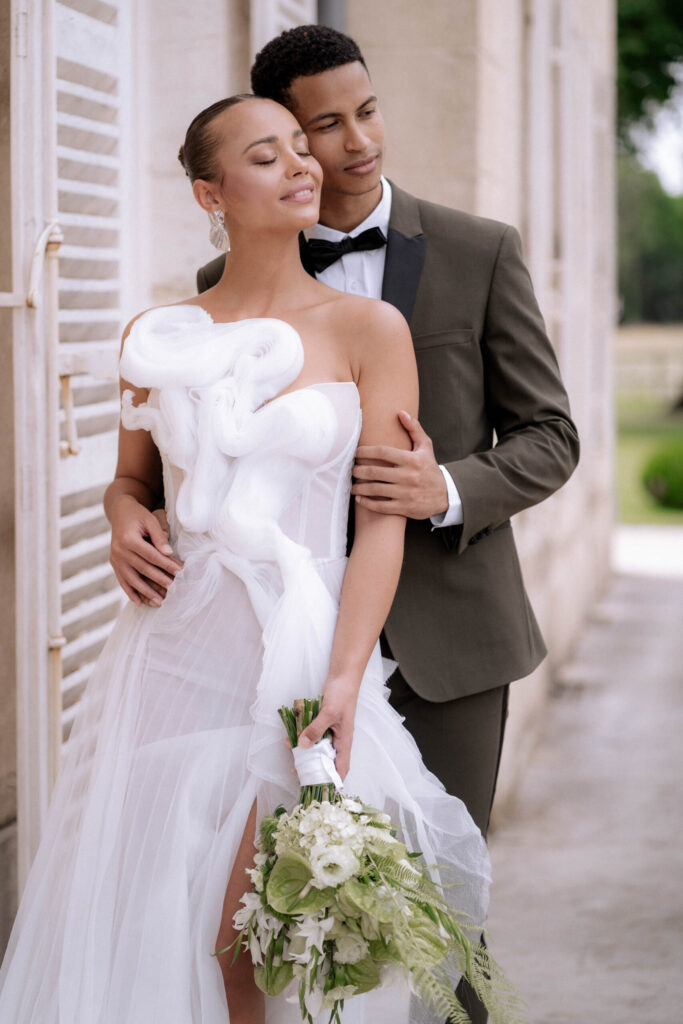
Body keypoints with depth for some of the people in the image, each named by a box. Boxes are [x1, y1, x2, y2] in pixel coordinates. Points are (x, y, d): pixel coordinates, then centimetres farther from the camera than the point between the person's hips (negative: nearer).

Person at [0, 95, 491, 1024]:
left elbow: (382, 520, -5)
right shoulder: (158, 337, 7)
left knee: (246, 940, -3)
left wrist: (344, 678, -16)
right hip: (175, 657, 3)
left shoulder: (369, 329, -1)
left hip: (298, 661, -2)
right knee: (147, 927, 4)